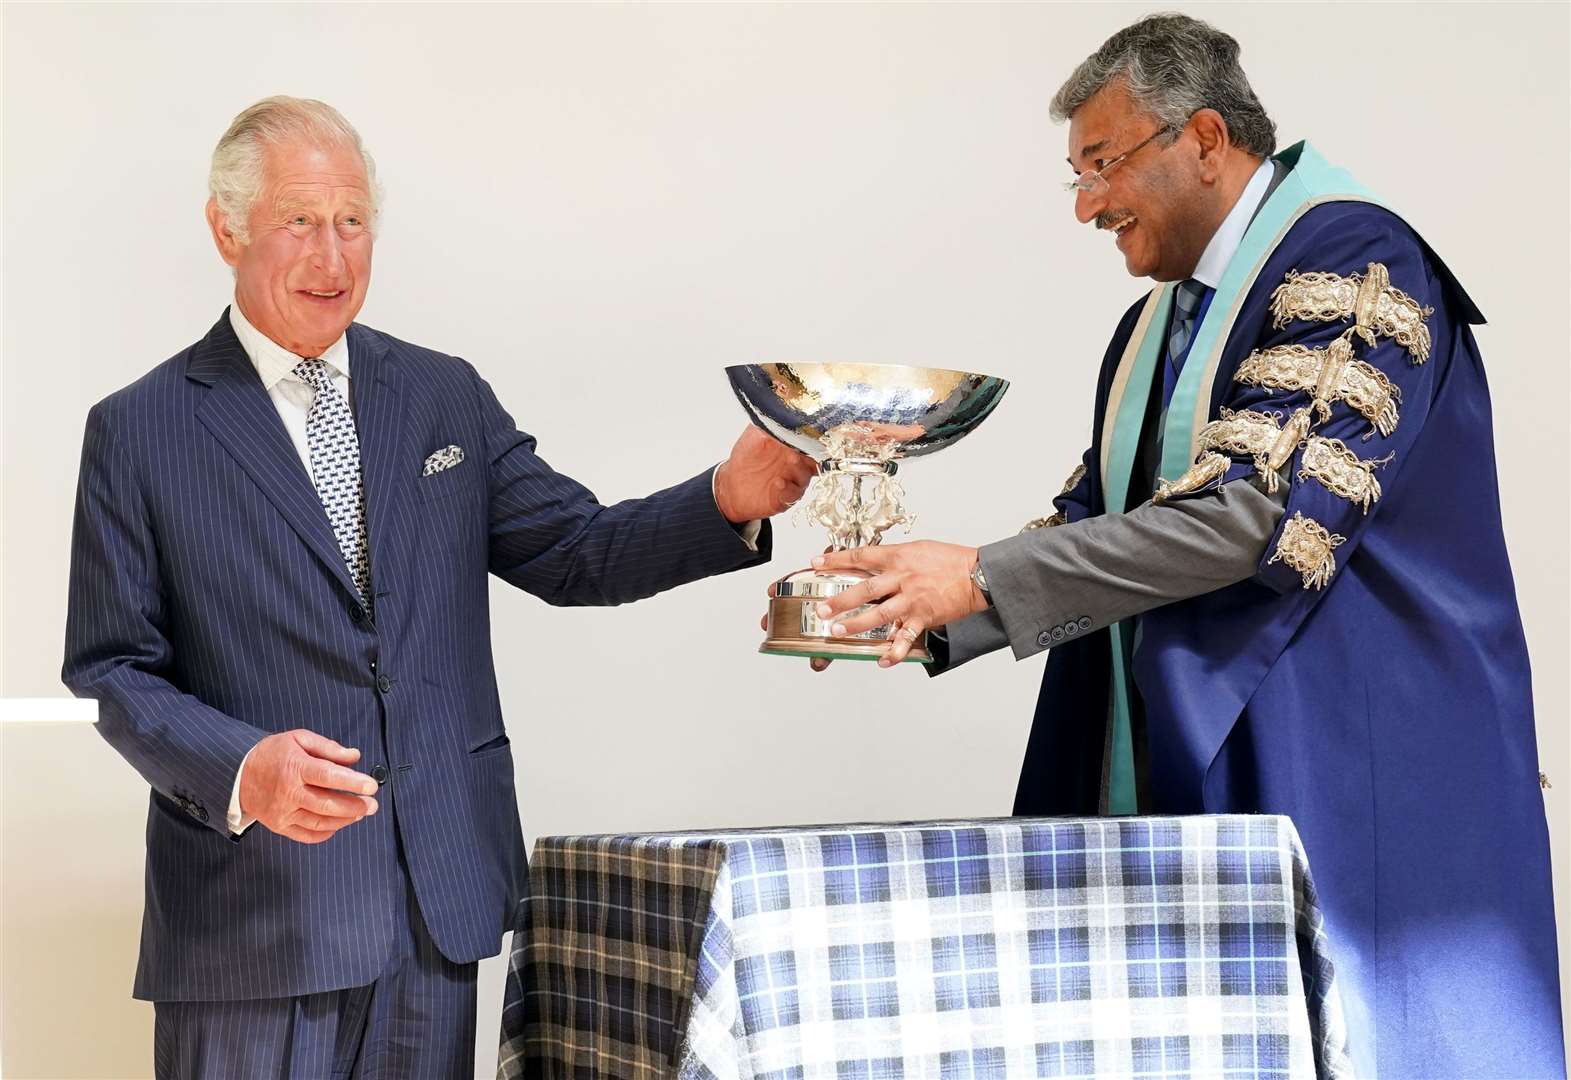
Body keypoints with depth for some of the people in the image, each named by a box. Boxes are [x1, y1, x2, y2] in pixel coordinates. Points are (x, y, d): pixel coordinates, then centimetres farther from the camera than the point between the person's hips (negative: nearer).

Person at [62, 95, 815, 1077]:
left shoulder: (446, 397, 10)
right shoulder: (139, 432, 0)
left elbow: (574, 552, 6)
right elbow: (114, 668, -1)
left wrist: (729, 502, -12)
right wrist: (241, 769, -20)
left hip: (440, 901, 3)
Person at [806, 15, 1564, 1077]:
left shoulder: (1351, 261, -11)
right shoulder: (1156, 328, 16)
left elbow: (1254, 512, -21)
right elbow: (1094, 531, 16)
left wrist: (981, 577, -20)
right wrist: (923, 613, -1)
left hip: (1342, 781, -7)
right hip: (1191, 776, 8)